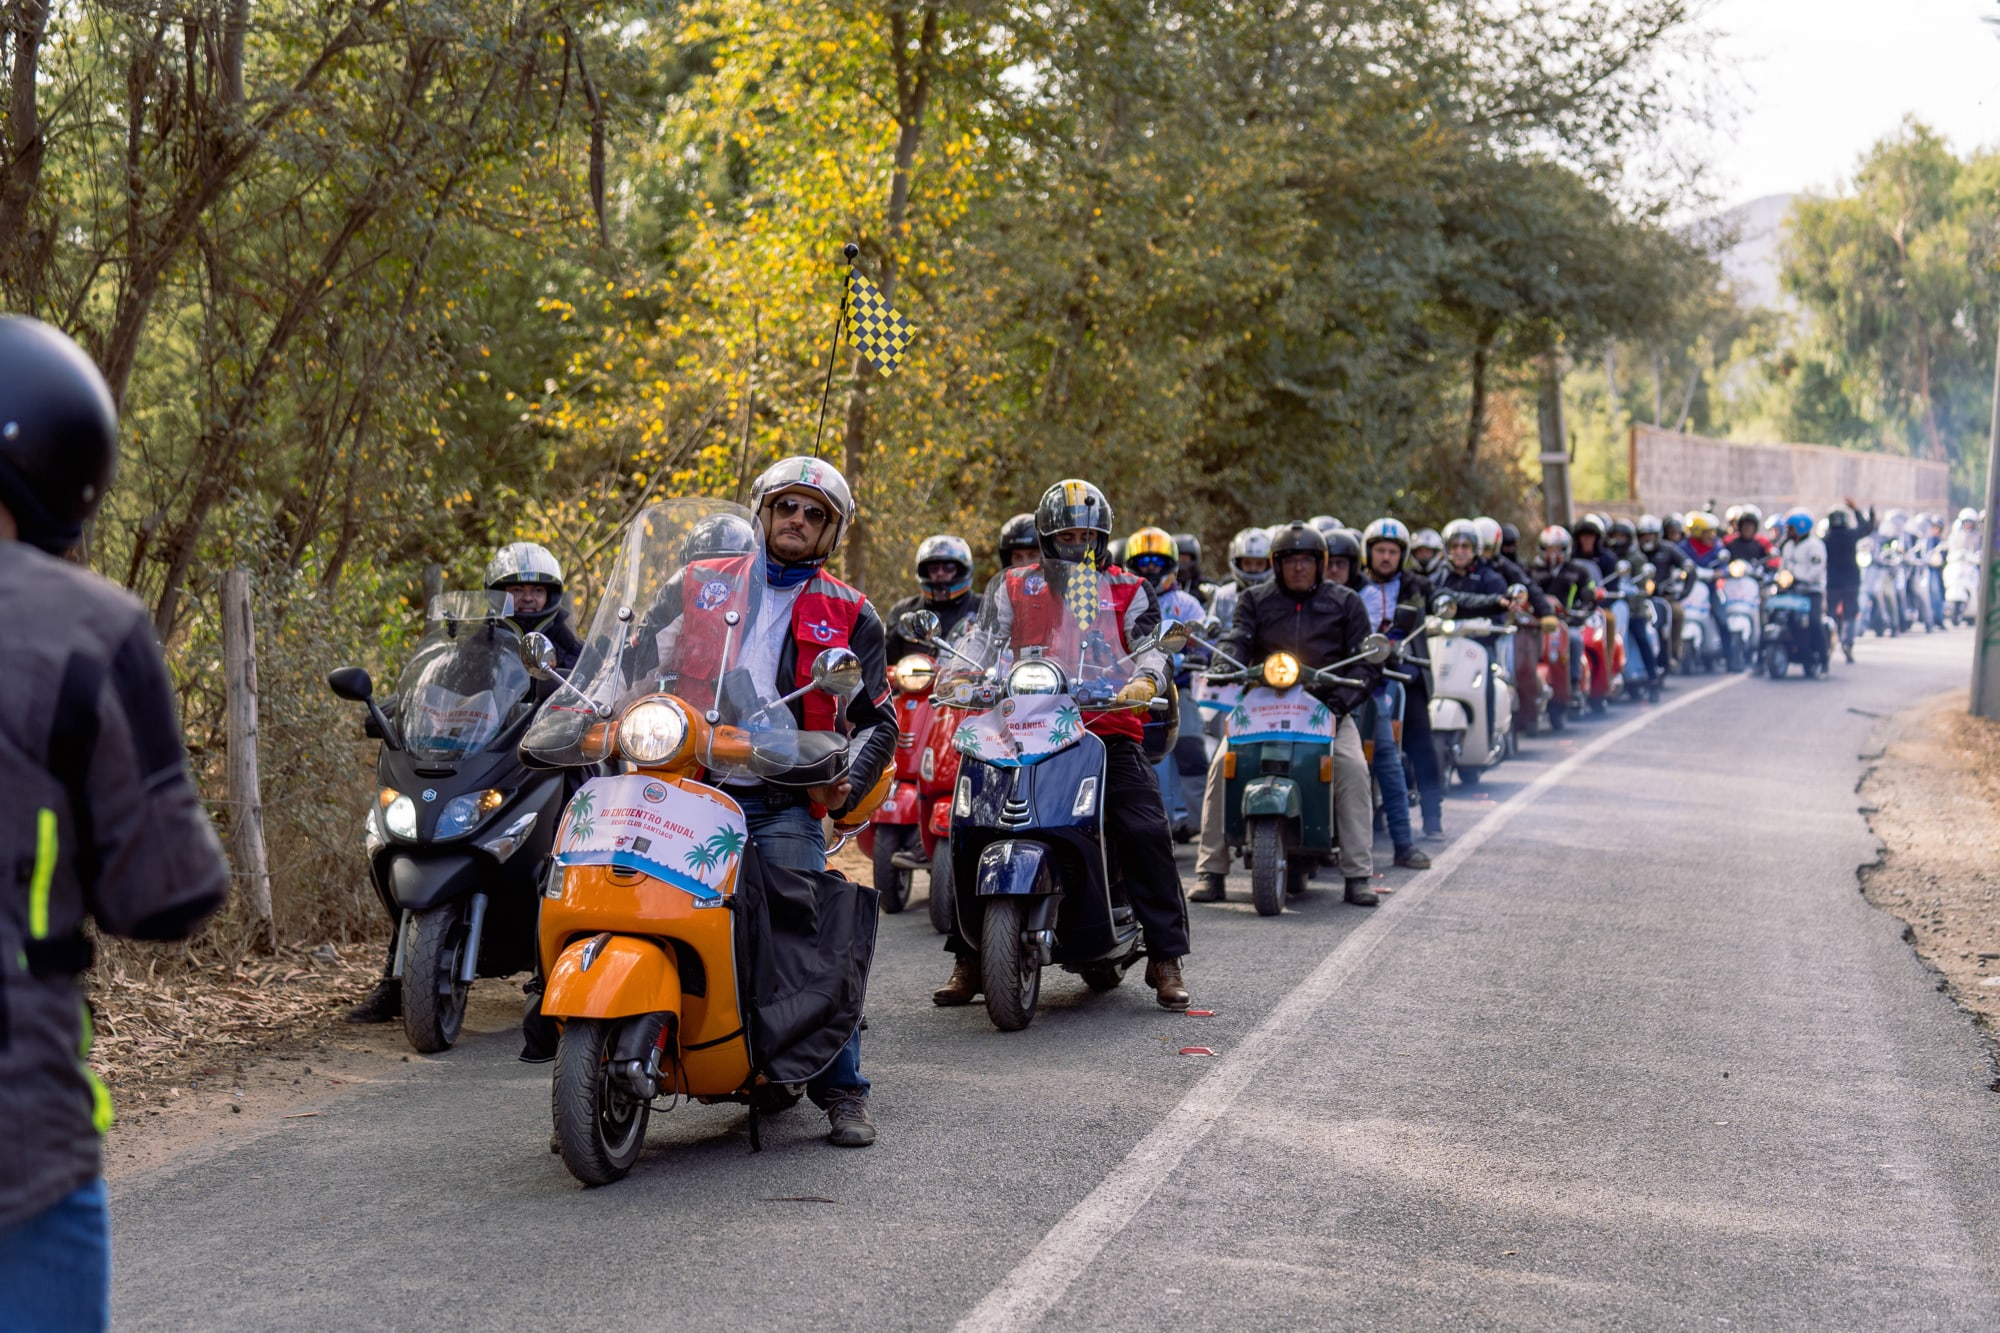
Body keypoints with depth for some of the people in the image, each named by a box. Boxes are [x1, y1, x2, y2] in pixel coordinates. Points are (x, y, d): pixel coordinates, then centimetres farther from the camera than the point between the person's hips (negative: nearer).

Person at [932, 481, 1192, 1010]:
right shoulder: (1015, 589, 16)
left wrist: (1146, 678, -23)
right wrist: (951, 677, -12)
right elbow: (984, 642, 8)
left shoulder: (1128, 590, 12)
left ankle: (1166, 957, -8)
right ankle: (968, 957, -1)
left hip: (1108, 730, -1)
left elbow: (1151, 643, 0)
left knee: (1145, 832, -17)